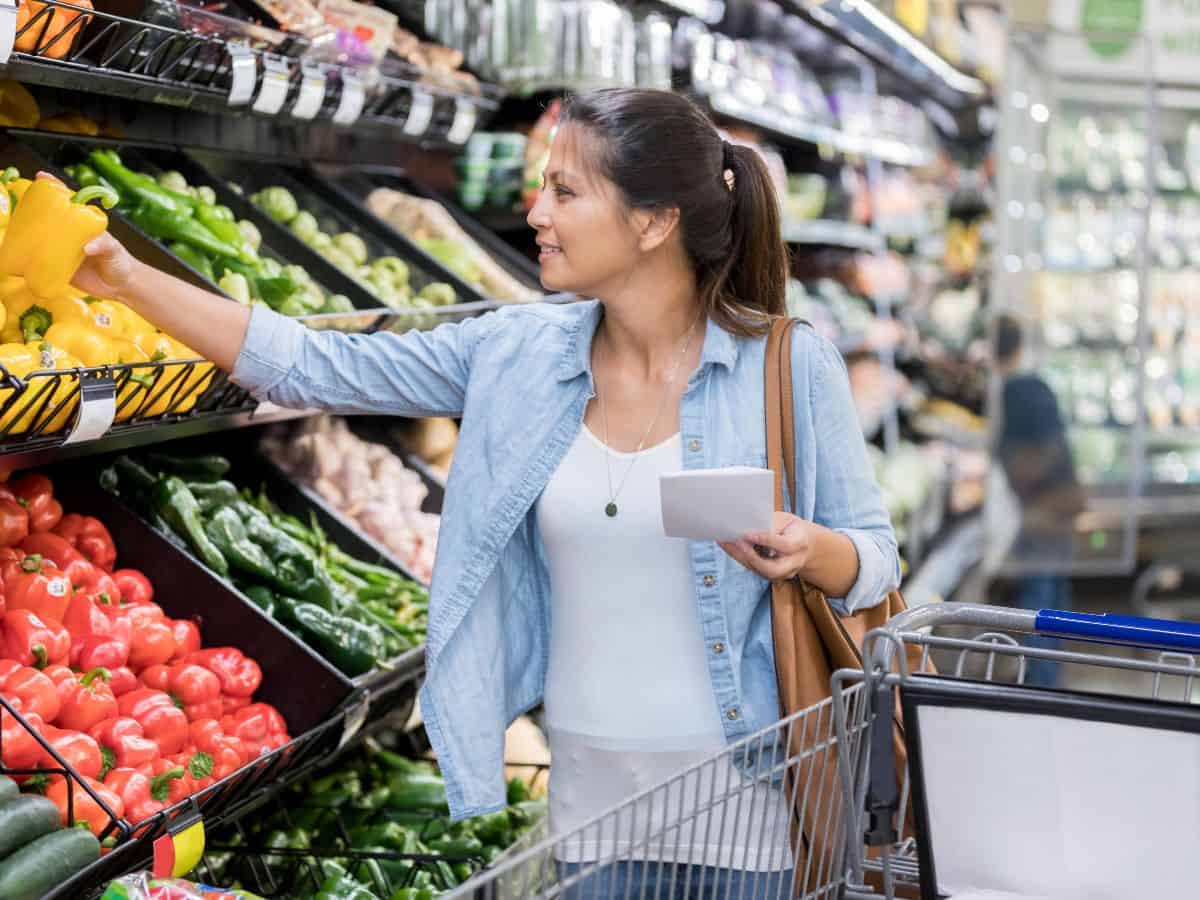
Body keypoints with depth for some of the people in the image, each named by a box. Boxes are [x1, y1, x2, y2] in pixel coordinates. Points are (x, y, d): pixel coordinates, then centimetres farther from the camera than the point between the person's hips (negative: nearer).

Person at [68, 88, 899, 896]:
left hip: (744, 798, -3)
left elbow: (876, 560, -4)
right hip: (590, 787, 3)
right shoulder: (518, 353, -1)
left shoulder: (790, 369, -10)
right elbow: (315, 368, 0)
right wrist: (130, 281, -5)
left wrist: (807, 550, -26)